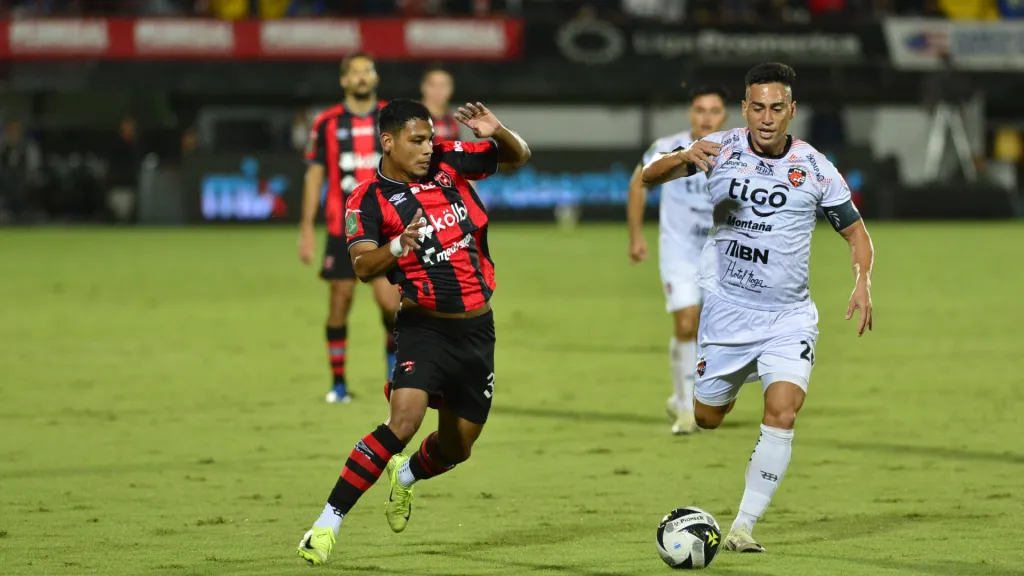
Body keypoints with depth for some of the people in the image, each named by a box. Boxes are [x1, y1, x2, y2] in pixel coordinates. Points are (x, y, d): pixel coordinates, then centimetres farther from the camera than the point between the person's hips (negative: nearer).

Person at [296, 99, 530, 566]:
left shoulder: (448, 163, 2)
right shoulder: (368, 200, -10)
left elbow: (518, 157, 12)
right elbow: (363, 267, -23)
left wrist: (496, 133, -9)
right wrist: (400, 246, -41)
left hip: (476, 329, 5)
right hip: (424, 329, -5)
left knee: (456, 447, 13)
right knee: (404, 420, -27)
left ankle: (406, 476, 48)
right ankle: (328, 522, -20)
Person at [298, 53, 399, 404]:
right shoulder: (327, 124, 2)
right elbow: (314, 175, 5)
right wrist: (306, 229, 0)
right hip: (342, 227, 0)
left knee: (389, 300, -11)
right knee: (340, 302, 1)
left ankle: (393, 348, 20)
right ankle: (338, 382, 13)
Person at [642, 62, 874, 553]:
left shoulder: (815, 167, -4)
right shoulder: (722, 149, -5)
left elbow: (855, 231, 4)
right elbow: (649, 177, -10)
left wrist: (862, 282, -15)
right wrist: (682, 158, -32)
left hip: (789, 315, -1)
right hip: (726, 309, 1)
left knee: (782, 412, -20)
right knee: (706, 419, 10)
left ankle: (744, 526, -12)